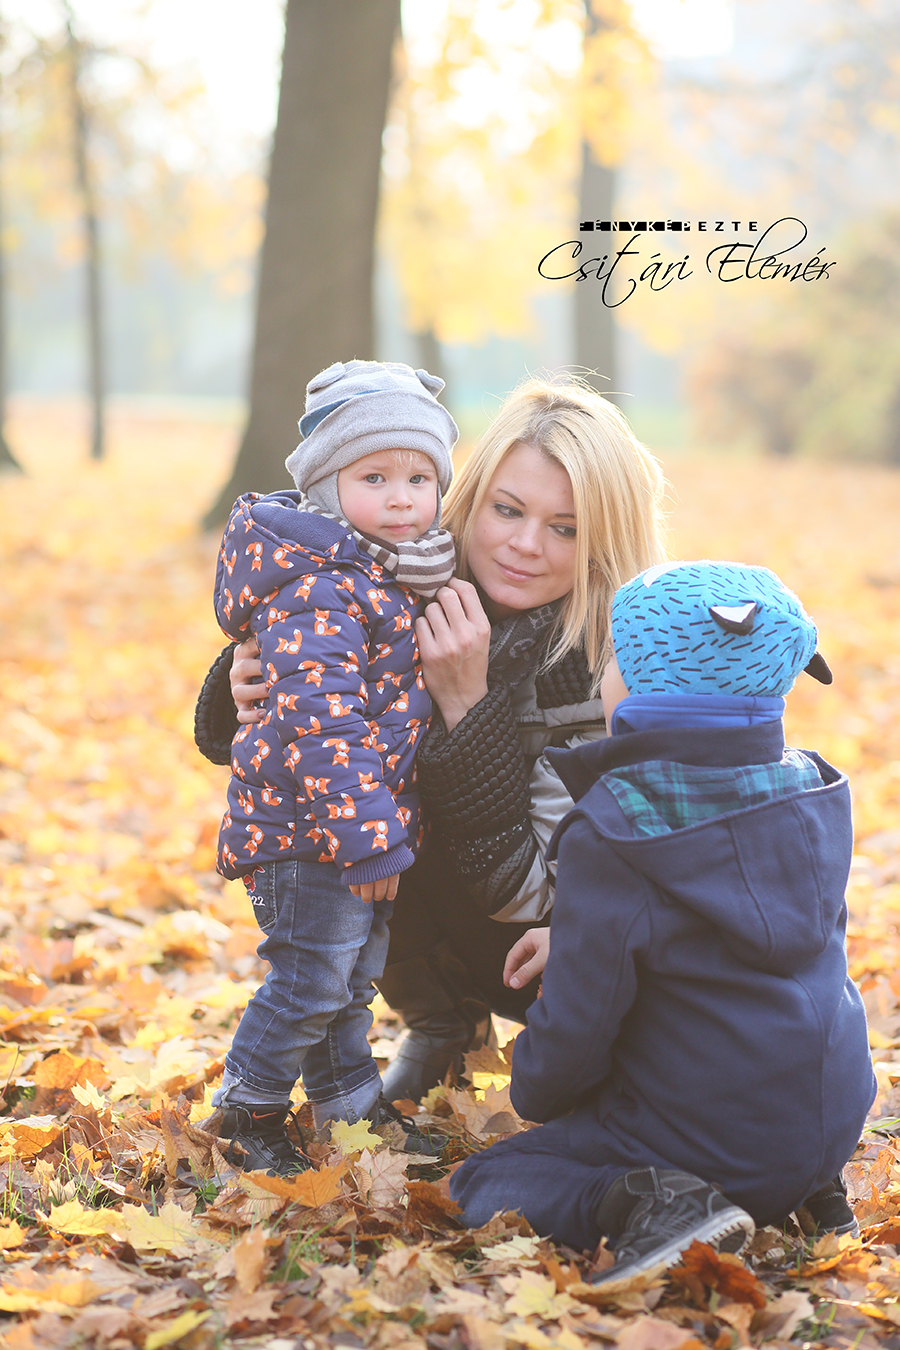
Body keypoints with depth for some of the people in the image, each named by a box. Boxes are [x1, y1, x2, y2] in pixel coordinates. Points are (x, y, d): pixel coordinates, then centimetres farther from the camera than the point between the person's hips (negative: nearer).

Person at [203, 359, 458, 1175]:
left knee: (356, 975, 20)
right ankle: (245, 1113, 15)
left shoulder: (395, 577, 9)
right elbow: (320, 722, -27)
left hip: (370, 820, 9)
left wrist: (381, 833, 18)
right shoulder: (319, 591, -22)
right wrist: (367, 840, -28)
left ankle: (351, 1103, 35)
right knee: (313, 980, -3)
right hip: (308, 829, -9)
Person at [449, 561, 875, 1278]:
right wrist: (575, 938, 19)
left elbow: (576, 1028, -17)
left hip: (709, 1134, -7)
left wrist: (535, 1095, 7)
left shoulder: (613, 834, -21)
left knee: (481, 1184, 4)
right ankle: (803, 1193, 13)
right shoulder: (815, 792, 2)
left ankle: (646, 1201, -20)